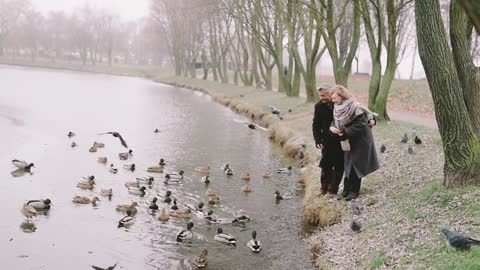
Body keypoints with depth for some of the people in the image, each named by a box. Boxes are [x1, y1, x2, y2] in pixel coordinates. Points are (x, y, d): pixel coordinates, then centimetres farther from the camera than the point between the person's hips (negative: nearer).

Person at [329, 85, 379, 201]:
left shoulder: (354, 108, -23)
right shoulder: (339, 108, 2)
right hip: (349, 141, 8)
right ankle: (347, 189, 22)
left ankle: (354, 191, 11)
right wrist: (332, 127, -15)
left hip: (360, 140, -8)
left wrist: (345, 133, -24)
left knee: (355, 165, 0)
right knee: (348, 164, 12)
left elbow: (360, 125, -27)